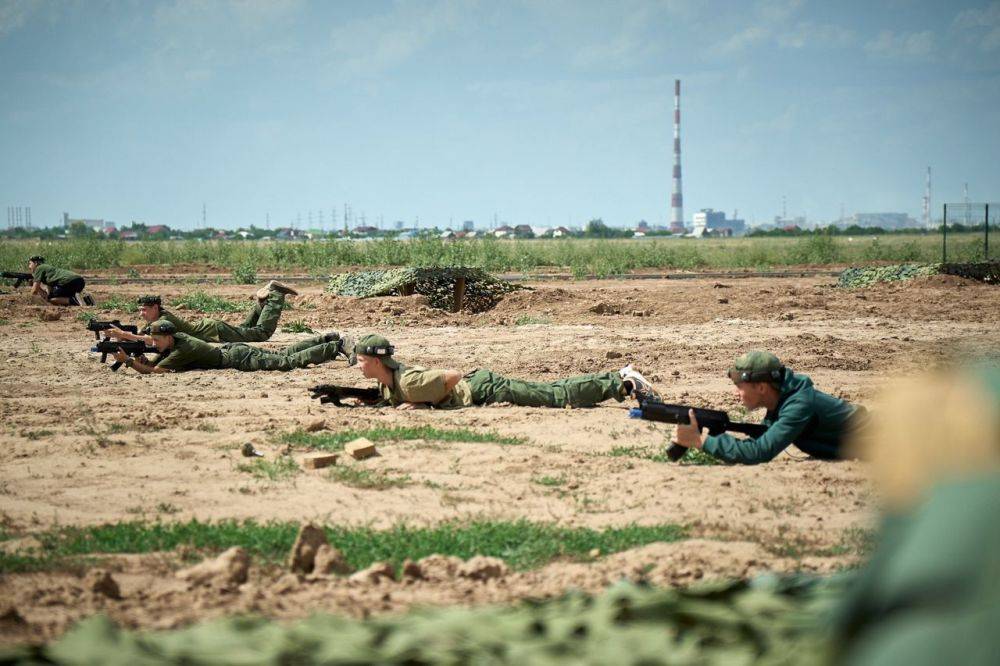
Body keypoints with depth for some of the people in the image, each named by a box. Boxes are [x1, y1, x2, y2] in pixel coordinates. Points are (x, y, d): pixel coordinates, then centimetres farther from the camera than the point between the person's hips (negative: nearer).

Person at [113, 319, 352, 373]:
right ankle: (327, 340, 28)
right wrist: (141, 361, -15)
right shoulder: (173, 340, 0)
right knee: (283, 354, 20)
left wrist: (128, 361, -27)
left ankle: (337, 346, -3)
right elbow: (151, 365, 7)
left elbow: (153, 371, -29)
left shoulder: (182, 350, -25)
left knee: (289, 361, -6)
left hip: (239, 359, -8)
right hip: (231, 350, 8)